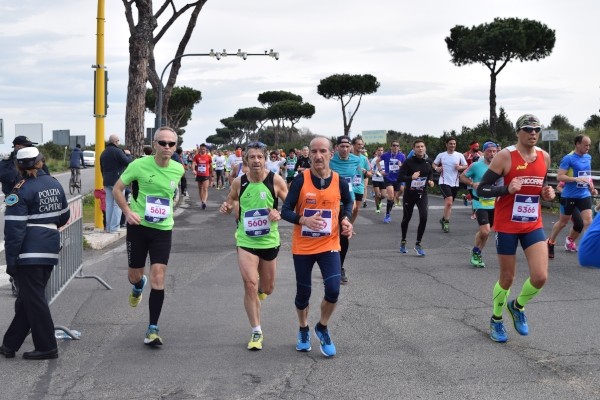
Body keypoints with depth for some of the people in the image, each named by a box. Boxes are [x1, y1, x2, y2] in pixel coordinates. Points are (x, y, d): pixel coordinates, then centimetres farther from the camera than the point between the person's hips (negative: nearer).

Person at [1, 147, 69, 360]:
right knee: (27, 298, 13)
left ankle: (47, 347, 4)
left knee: (33, 299, 1)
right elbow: (63, 216, 18)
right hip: (50, 249, 7)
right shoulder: (55, 184, 8)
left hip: (29, 253, -7)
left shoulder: (21, 190, -13)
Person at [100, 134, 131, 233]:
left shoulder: (103, 153, 15)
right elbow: (128, 162, -16)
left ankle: (108, 227, 12)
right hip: (118, 182, -8)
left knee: (109, 204, 11)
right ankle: (114, 227, -8)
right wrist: (127, 154, 2)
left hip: (107, 182, 8)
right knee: (118, 204, -4)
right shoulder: (118, 151, -12)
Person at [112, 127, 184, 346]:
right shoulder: (139, 165, -11)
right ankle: (138, 286, 51)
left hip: (163, 229, 1)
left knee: (158, 279, -7)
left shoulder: (178, 170, -1)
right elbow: (117, 189, -3)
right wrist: (128, 211, -16)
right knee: (134, 275, 11)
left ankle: (153, 329, 0)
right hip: (138, 226, -1)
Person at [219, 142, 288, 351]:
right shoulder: (239, 182, -4)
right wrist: (227, 207, -10)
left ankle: (260, 290, 54)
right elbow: (231, 201, 13)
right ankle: (256, 332, -2)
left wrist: (280, 213, -24)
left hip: (269, 241, 0)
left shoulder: (276, 180, -10)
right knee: (250, 284, -14)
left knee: (267, 288, 14)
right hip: (246, 241, 0)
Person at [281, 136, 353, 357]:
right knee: (303, 293, 9)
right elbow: (286, 211, -11)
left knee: (333, 290, -12)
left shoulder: (339, 181, -6)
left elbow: (348, 202, 16)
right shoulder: (301, 180, -12)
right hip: (303, 246, -1)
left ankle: (322, 328, 16)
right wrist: (303, 220, -29)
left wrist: (346, 219, -2)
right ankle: (303, 330, 37)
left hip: (329, 245, 1)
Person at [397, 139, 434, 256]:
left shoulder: (427, 162, 1)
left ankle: (418, 244, -1)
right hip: (409, 194, -2)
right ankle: (403, 242, 36)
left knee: (424, 218, -15)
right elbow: (400, 177, -15)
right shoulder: (408, 162, -12)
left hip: (422, 194, 2)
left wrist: (430, 181, 1)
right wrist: (411, 177, -31)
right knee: (406, 218, 13)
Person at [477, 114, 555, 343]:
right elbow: (481, 190, -11)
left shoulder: (544, 157, 4)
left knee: (540, 277, -8)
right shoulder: (505, 156, -13)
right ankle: (496, 320, 31)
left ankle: (517, 306, 23)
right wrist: (507, 189, -27)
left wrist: (547, 194, -1)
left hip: (533, 225, 4)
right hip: (506, 226, -4)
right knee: (507, 278, 6)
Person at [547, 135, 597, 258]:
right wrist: (576, 179, -28)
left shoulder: (588, 157, 8)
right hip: (569, 196, -5)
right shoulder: (568, 158, -14)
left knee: (588, 221, -7)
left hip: (584, 195, 5)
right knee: (563, 222, 8)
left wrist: (591, 188, 11)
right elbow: (559, 176, -19)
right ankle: (550, 243, 29)